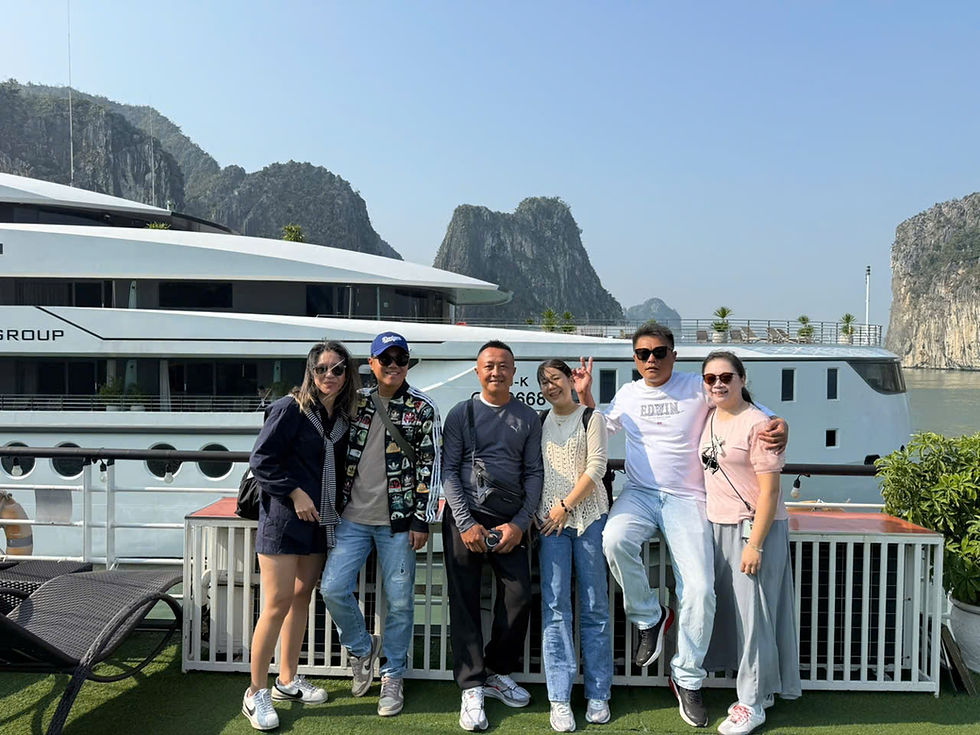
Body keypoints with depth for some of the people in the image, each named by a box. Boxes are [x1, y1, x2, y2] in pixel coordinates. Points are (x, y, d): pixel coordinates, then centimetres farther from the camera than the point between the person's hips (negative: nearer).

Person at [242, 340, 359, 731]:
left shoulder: (343, 416, 6)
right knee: (278, 603, -5)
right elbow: (261, 460, -14)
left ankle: (288, 680, 30)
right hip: (283, 519, -6)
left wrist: (336, 502, 5)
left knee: (302, 597, 15)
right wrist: (296, 494, -17)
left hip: (318, 522, 7)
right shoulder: (290, 408, -12)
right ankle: (256, 693, 10)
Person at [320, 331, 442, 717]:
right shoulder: (356, 401, 7)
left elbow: (431, 465, -4)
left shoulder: (423, 408, -3)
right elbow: (339, 452, 15)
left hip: (398, 520, -3)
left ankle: (393, 676, 24)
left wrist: (421, 519, -8)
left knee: (399, 601, 4)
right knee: (333, 588, -2)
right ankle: (362, 647, 26)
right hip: (353, 517, 3)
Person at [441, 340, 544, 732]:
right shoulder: (461, 414, 5)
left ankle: (497, 673, 19)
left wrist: (520, 524, -5)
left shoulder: (528, 418, 10)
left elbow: (534, 474, 7)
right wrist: (466, 523, -8)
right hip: (465, 517, -1)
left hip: (510, 521, 2)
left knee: (519, 597, -3)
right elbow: (448, 470, 1)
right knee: (465, 601, -1)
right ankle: (472, 688, 9)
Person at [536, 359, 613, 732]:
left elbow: (596, 468, -5)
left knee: (594, 607, 3)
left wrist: (565, 507, -10)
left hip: (588, 516, -2)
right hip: (550, 520, 3)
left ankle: (598, 695, 13)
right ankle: (559, 700, 2)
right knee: (555, 606, -2)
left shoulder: (591, 417, 3)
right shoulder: (539, 423, 15)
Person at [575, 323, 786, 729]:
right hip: (639, 493, 2)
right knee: (614, 539, -32)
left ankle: (687, 678, 13)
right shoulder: (627, 394, 10)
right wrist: (584, 395, 11)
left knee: (699, 592, -12)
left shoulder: (697, 388, 0)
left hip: (686, 499, -2)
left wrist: (777, 425, -15)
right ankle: (649, 617, -3)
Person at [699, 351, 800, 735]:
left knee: (753, 613, 0)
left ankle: (752, 704, 14)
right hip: (717, 526, 7)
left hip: (755, 528, -7)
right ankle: (760, 689, 29)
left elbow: (769, 490, -16)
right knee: (728, 608, 12)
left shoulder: (757, 423, -14)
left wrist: (754, 544, -18)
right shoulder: (708, 418, 8)